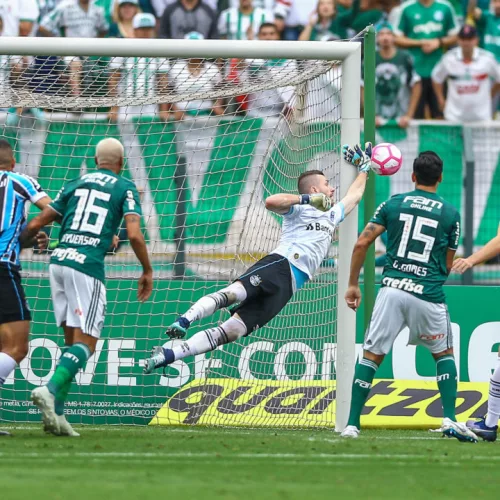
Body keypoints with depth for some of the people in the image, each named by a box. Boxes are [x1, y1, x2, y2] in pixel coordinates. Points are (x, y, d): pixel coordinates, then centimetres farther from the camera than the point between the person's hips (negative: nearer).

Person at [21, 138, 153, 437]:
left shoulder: (76, 184, 17)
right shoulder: (125, 188, 6)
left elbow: (36, 225, 14)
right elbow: (134, 235, -7)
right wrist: (147, 271, 5)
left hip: (59, 260, 5)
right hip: (87, 266, -5)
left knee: (72, 339, 12)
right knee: (85, 343, -4)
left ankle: (56, 412, 3)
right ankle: (51, 390, -30)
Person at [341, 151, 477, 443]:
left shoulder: (394, 204, 7)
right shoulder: (450, 214, 5)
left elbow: (361, 244, 3)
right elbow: (447, 265, 11)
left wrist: (353, 284, 11)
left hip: (393, 289, 0)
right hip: (429, 294, 0)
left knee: (372, 356, 8)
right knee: (444, 353, 20)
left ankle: (352, 425, 2)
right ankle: (450, 420, 7)